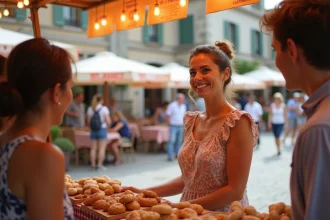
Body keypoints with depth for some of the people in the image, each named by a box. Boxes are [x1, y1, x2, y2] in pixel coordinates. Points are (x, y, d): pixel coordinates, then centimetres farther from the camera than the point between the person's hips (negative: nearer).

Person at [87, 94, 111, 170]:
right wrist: (107, 126, 9)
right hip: (102, 129, -4)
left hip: (93, 130, 4)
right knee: (102, 148, 0)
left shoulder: (90, 109, 4)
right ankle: (100, 165, -2)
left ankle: (93, 165, 9)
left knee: (93, 148, 7)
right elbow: (108, 121, -10)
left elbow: (88, 121, 4)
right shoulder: (104, 108, -7)